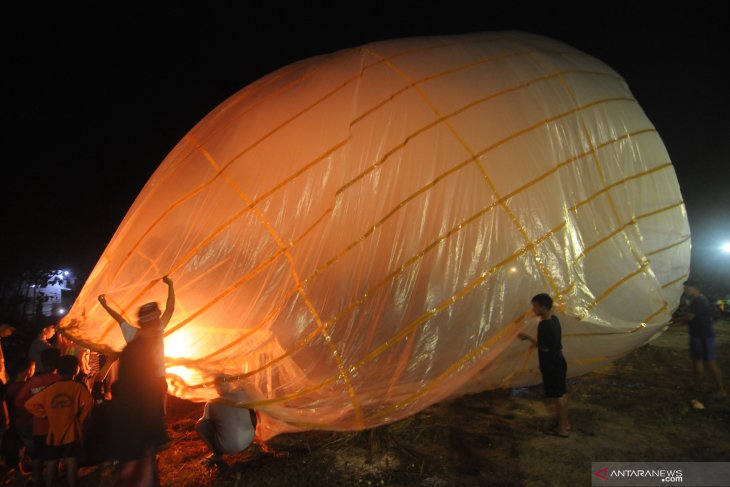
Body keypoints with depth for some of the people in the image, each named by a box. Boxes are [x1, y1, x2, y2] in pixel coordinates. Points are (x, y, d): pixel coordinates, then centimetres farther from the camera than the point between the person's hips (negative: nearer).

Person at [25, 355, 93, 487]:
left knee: (51, 462, 17)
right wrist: (80, 418, -7)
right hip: (71, 432, -3)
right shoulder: (79, 387, -11)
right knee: (71, 462, 2)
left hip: (53, 433, 4)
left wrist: (46, 414, 9)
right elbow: (88, 403, -25)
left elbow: (29, 404, 4)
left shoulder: (50, 389, 1)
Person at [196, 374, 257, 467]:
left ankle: (217, 455, 12)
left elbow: (206, 421, 17)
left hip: (227, 448, -3)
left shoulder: (211, 404, -2)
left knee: (200, 425, 9)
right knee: (251, 412, 23)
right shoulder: (241, 394, 1)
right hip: (248, 441, 3)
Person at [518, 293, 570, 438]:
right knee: (561, 394, 19)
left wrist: (527, 337, -11)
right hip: (558, 362, 9)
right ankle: (565, 423, 32)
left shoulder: (544, 325, -26)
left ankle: (562, 428, 15)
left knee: (557, 396, 3)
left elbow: (544, 347, -21)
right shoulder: (554, 319, 3)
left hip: (551, 365, -9)